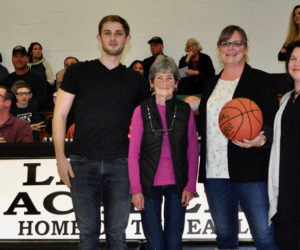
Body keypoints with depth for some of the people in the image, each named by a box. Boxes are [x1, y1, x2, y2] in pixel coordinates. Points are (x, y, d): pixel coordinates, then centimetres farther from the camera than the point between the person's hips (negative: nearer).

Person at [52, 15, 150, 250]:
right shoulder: (78, 72, 6)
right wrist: (61, 157, -3)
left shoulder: (136, 80, 10)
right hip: (83, 163, -1)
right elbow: (59, 115, 5)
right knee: (88, 231, 3)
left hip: (121, 163, 1)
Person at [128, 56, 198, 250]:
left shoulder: (186, 111, 5)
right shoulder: (141, 111, 1)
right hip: (149, 186, -1)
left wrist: (190, 186, 0)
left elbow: (193, 153, 7)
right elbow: (133, 154, 1)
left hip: (177, 185, 1)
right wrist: (136, 189, -4)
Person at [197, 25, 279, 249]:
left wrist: (261, 139, -23)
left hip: (251, 172, -5)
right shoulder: (211, 84, 18)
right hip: (214, 171, 5)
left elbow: (273, 122, -3)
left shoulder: (262, 80, 3)